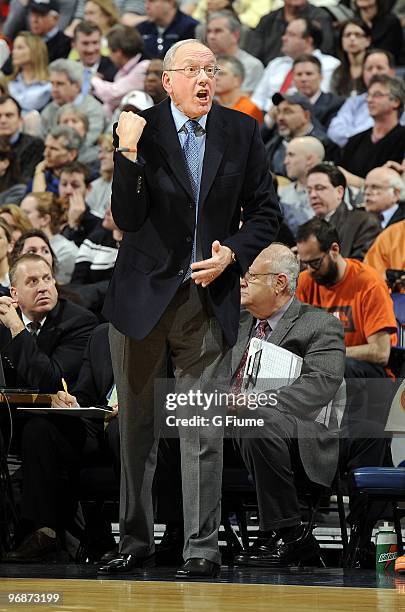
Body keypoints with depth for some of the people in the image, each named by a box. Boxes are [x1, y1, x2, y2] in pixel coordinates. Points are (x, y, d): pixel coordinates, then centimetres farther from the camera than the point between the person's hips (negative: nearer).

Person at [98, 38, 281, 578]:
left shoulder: (241, 132, 1)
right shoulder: (143, 129, -7)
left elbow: (265, 211, 8)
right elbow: (127, 219, -14)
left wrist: (233, 253, -9)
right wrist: (129, 154, -26)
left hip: (208, 298, 0)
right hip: (143, 295, 0)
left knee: (202, 433, -2)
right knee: (135, 428, 11)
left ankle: (202, 549, 4)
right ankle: (136, 542, 23)